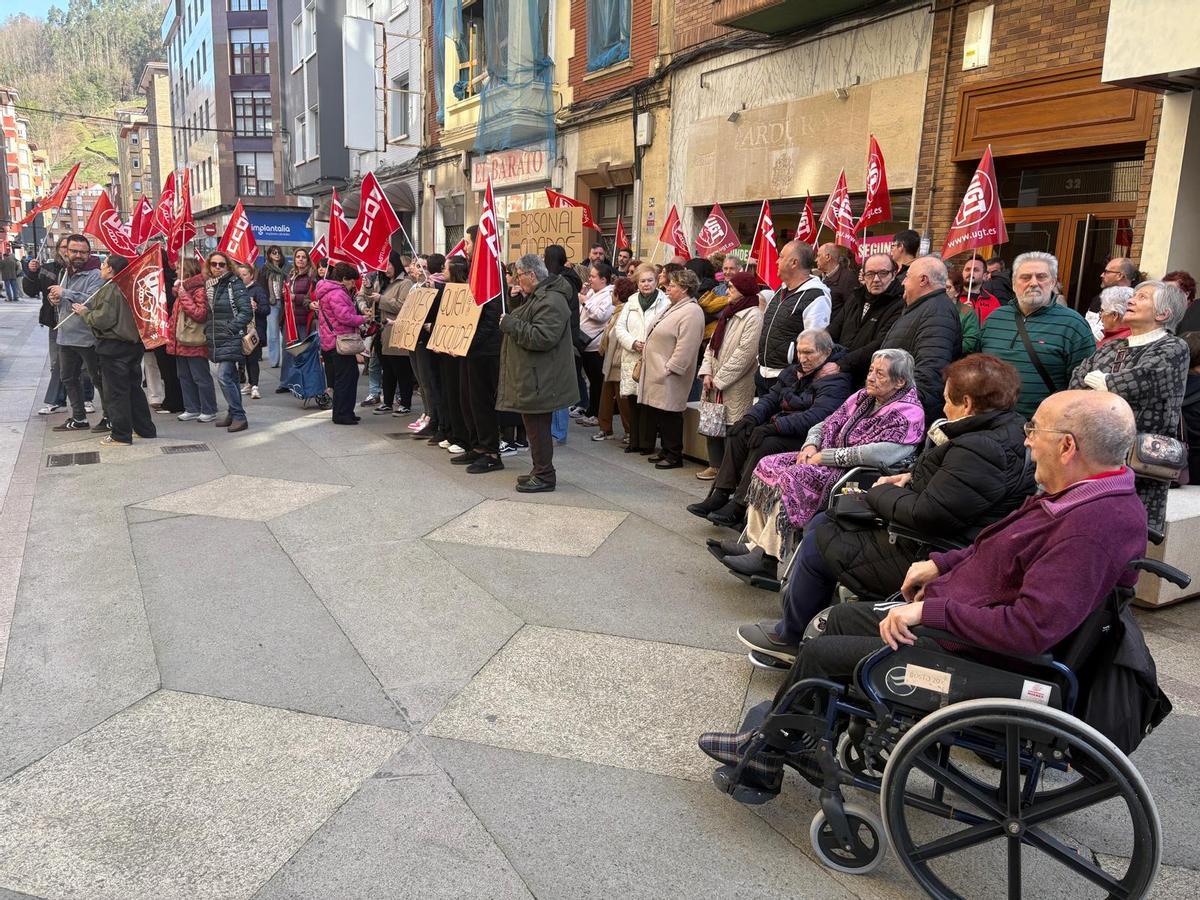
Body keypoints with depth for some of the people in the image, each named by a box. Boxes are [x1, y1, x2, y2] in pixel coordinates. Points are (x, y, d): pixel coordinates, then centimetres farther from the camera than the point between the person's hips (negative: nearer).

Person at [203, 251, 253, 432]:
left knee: (223, 376, -15)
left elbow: (246, 312, -13)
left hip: (231, 339, -7)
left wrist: (230, 328, -15)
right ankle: (232, 414, 19)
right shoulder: (208, 284, 13)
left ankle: (239, 416, -10)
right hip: (215, 340, 7)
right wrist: (208, 329, 10)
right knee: (230, 377, 13)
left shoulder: (234, 284, -7)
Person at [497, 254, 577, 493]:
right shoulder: (538, 296, 17)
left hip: (540, 380, -11)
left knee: (537, 427, -5)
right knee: (535, 426, 16)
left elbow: (542, 337, -27)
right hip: (534, 377, 11)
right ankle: (540, 471, 25)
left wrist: (511, 325, -18)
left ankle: (545, 476, 4)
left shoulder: (551, 301, -18)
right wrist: (511, 321, 11)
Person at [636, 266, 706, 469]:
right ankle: (666, 451, 25)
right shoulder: (674, 307, 17)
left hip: (669, 376, -10)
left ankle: (674, 455, 5)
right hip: (657, 372, 10)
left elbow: (685, 347, -22)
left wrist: (669, 368, -21)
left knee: (669, 414, -4)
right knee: (660, 413, 14)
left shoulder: (691, 312, -16)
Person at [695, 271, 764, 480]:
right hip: (715, 384, 8)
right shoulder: (729, 314, 17)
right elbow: (712, 344, 16)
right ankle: (715, 465, 25)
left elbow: (744, 353, -18)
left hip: (735, 387, -8)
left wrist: (719, 379, -15)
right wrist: (707, 372, 2)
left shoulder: (753, 316, -11)